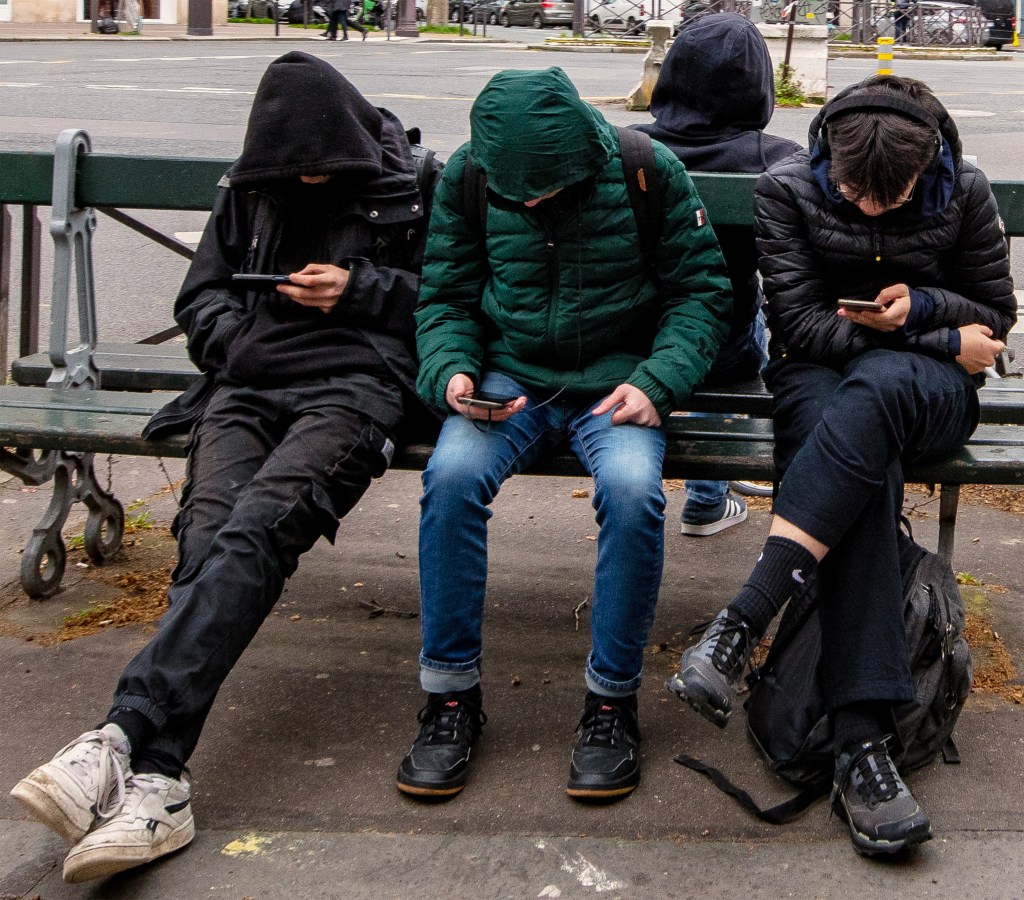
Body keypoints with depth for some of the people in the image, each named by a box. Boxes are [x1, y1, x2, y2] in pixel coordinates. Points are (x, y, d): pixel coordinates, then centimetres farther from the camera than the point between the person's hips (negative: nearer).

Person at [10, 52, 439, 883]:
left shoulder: (407, 189, 10)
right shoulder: (249, 190, 21)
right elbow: (200, 295, 27)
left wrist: (360, 289, -2)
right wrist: (234, 335, 4)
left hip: (354, 384, -3)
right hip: (247, 386, 4)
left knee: (254, 531, -32)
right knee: (208, 540, -26)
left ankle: (125, 734, -44)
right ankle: (155, 780, -39)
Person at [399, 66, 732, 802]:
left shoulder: (650, 172, -8)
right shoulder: (467, 177, -2)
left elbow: (702, 292, 0)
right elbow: (445, 298, 8)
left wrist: (657, 383, -15)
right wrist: (452, 372, -13)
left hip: (616, 379, -1)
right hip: (511, 376, 2)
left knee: (632, 488, -33)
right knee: (453, 474, -30)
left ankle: (613, 700, -13)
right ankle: (452, 695, -14)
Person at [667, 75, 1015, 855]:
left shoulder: (964, 195, 1)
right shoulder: (788, 190, -3)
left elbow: (996, 317, 10)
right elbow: (802, 323, -8)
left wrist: (924, 305, -13)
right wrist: (943, 341, -9)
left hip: (930, 387, 1)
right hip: (822, 379, 0)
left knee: (872, 386, -39)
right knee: (866, 471, -37)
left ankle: (743, 622, -46)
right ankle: (863, 741, -45)